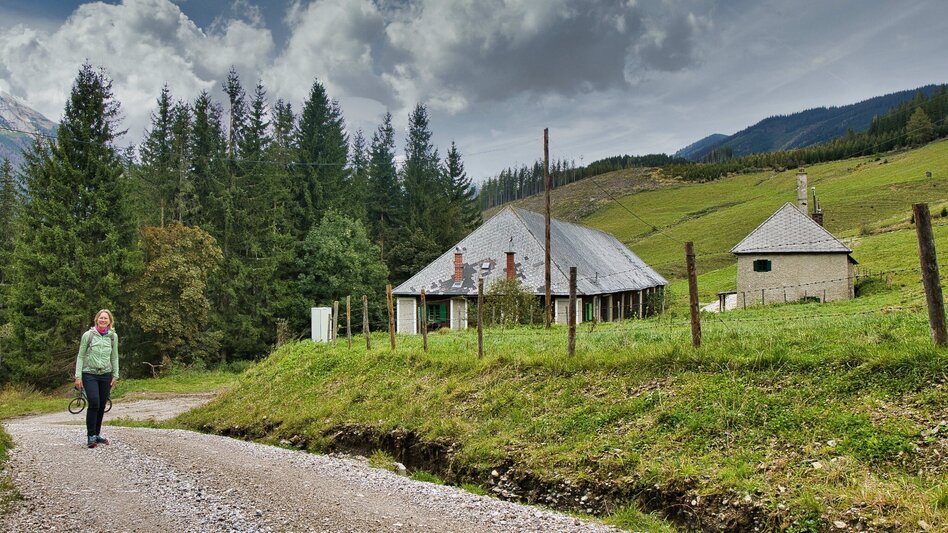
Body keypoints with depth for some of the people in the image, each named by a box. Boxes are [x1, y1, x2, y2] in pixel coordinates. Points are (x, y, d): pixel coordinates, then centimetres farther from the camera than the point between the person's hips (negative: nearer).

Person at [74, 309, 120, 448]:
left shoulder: (113, 336, 4)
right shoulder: (88, 335, -4)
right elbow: (80, 356, 0)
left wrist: (115, 375, 9)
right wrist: (78, 376, -4)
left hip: (106, 374, 3)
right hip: (89, 374, -3)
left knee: (102, 406, 3)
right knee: (94, 404, -16)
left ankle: (96, 435, 17)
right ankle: (90, 436, -7)